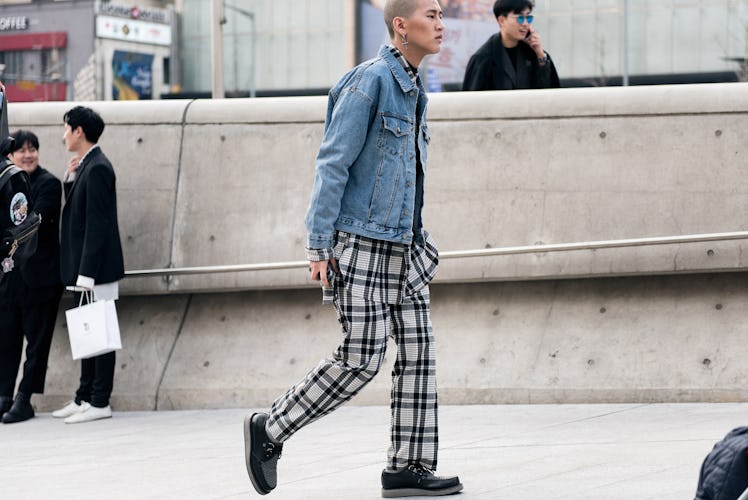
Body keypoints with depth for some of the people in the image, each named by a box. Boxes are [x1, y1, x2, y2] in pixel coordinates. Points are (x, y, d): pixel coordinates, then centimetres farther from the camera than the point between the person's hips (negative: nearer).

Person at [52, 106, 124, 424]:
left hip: (96, 268, -10)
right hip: (84, 269, 10)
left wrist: (86, 274, -22)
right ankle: (85, 398, 20)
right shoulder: (85, 167, 14)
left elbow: (97, 224, -20)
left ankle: (99, 403, -1)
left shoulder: (97, 169, -16)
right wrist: (70, 180, 3)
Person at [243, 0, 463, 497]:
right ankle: (270, 429, 6)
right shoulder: (369, 82, -12)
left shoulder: (413, 91, 16)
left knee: (419, 352, 2)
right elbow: (333, 163, -14)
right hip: (362, 244, -9)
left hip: (402, 247, 9)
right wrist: (319, 245, -18)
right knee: (361, 359, -9)